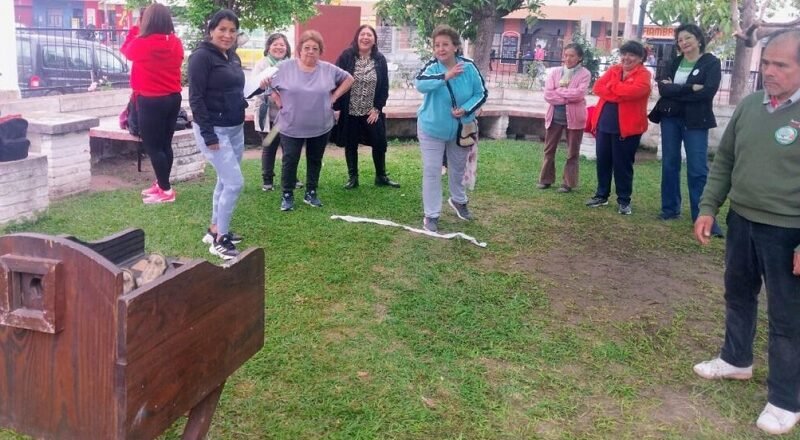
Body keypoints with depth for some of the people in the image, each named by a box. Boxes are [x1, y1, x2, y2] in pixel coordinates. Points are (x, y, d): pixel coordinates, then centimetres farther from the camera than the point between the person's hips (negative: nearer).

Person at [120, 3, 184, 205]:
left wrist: (135, 30, 19)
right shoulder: (176, 43, -3)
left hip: (150, 101, -6)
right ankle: (161, 184, 24)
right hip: (173, 98, 6)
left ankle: (166, 190, 2)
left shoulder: (142, 43, -15)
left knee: (152, 146, 2)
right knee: (164, 144, 14)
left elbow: (126, 50, 6)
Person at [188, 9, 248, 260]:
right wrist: (208, 134, -21)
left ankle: (215, 230, 28)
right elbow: (196, 98, -17)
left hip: (235, 128, 8)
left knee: (225, 182, 14)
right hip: (214, 130, -8)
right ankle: (219, 240, 0)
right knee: (235, 182, -11)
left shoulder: (233, 57, 11)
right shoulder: (202, 56, -13)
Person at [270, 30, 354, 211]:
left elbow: (348, 79, 9)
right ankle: (287, 195, 15)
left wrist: (333, 97, 1)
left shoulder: (329, 69, -4)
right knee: (290, 161, 3)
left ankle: (311, 193, 27)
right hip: (291, 127, -2)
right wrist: (278, 100, -4)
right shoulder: (285, 68, -8)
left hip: (321, 127, 2)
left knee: (315, 161, 13)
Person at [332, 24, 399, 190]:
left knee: (379, 143, 6)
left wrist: (377, 108, -5)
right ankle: (352, 177, 23)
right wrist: (336, 107, -12)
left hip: (372, 111, 2)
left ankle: (381, 176, 24)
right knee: (351, 145, 9)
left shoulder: (380, 59, -1)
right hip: (349, 111, -2)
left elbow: (384, 87, 3)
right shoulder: (346, 56, -8)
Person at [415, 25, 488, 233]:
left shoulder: (468, 67, -13)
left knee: (458, 168, 22)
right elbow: (419, 83, -42)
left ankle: (458, 201, 48)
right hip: (432, 129, -3)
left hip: (460, 129, 3)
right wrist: (445, 76, -55)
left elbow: (481, 93, -6)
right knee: (432, 171, -1)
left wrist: (465, 109, -23)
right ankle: (431, 215, 10)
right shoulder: (432, 66, -21)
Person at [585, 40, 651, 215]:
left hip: (627, 127, -5)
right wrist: (620, 94, -15)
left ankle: (624, 200, 11)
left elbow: (633, 91, -24)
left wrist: (611, 86, -9)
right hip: (604, 124, 5)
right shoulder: (613, 70, 11)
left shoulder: (643, 74, -5)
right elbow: (598, 87, -3)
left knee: (623, 164, 1)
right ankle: (602, 195, 24)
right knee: (602, 161, 11)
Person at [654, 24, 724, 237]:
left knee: (698, 169, -6)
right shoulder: (675, 62, 10)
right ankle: (670, 208, 20)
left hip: (695, 121, -4)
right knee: (669, 164, 9)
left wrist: (674, 91, -12)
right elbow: (662, 88, -6)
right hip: (670, 118, 5)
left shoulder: (711, 62, -2)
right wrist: (690, 88, -17)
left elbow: (708, 91, -16)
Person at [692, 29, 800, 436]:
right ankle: (736, 360, 45)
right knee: (738, 295, 22)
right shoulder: (749, 105, 2)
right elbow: (724, 161, 10)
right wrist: (708, 208, 4)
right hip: (741, 221, 6)